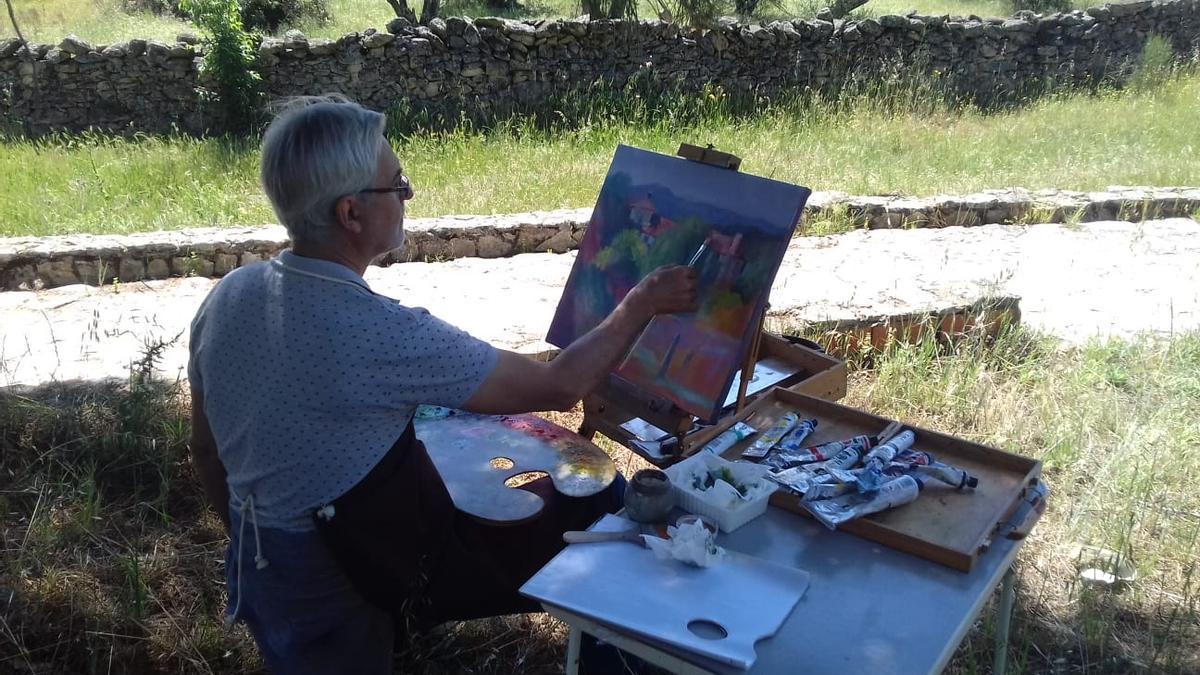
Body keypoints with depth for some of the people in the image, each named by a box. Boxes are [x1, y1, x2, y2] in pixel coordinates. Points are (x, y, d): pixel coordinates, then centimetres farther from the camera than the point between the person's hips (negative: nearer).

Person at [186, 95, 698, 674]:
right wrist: (640, 306, -6)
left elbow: (206, 451, 5)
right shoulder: (382, 336, -31)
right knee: (598, 500, 2)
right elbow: (557, 387, -21)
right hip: (350, 597, -7)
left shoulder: (225, 297, -8)